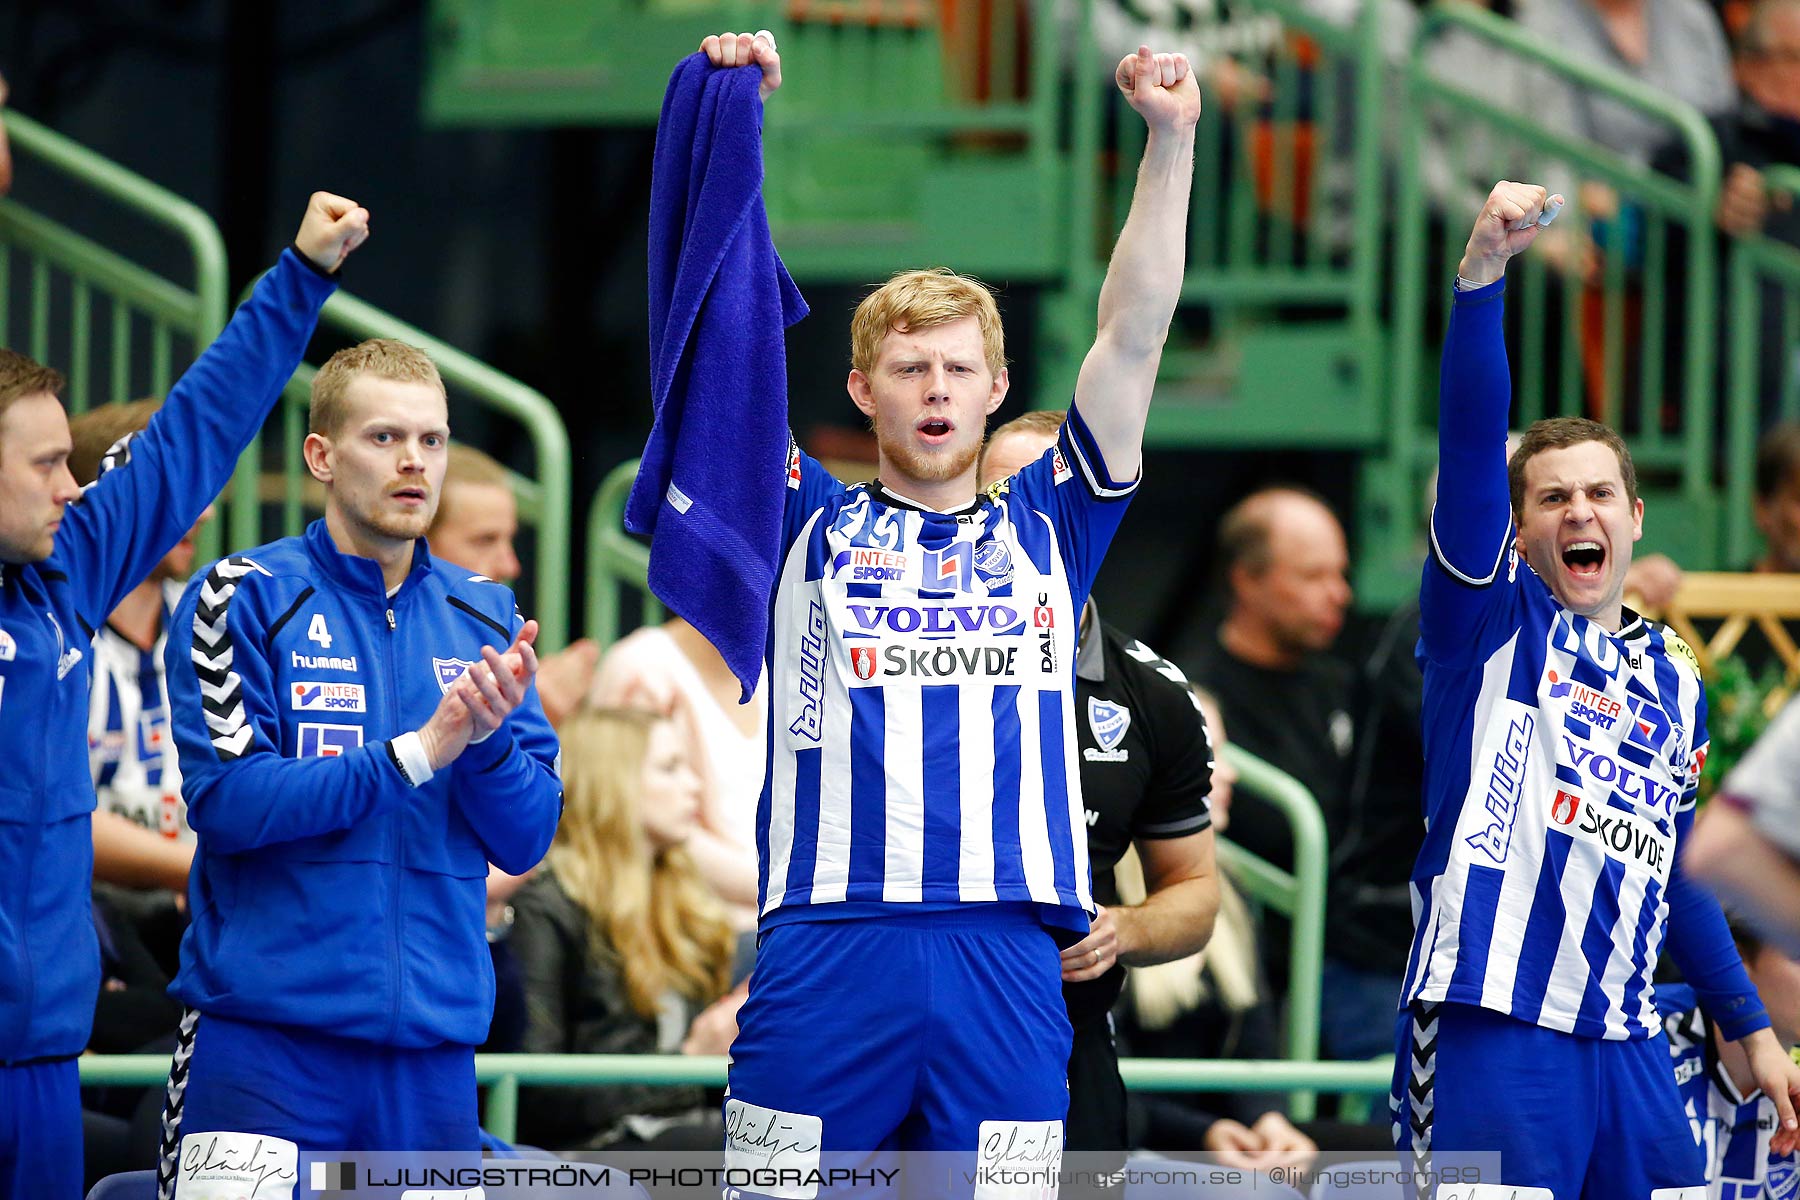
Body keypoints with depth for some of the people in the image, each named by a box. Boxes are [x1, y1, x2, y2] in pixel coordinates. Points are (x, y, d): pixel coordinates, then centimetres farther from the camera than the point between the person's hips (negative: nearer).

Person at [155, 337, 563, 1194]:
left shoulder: (484, 622, 13)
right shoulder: (246, 599, -1)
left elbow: (527, 840, 8)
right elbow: (226, 800, -12)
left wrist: (488, 739, -12)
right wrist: (415, 752, -14)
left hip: (432, 1046, 4)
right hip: (264, 1035, -4)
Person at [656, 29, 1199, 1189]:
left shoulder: (1047, 529, 16)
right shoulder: (806, 526, 13)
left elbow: (1134, 334, 11)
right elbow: (723, 330, 8)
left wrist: (1171, 138, 3)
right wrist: (726, 126, 3)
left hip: (1010, 959, 1)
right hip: (825, 952, -1)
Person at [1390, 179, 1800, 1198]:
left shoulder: (1674, 678, 20)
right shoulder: (1493, 617, 4)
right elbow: (1470, 435, -10)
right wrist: (1484, 269, -23)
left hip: (1625, 1038, 6)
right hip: (1493, 1024, -6)